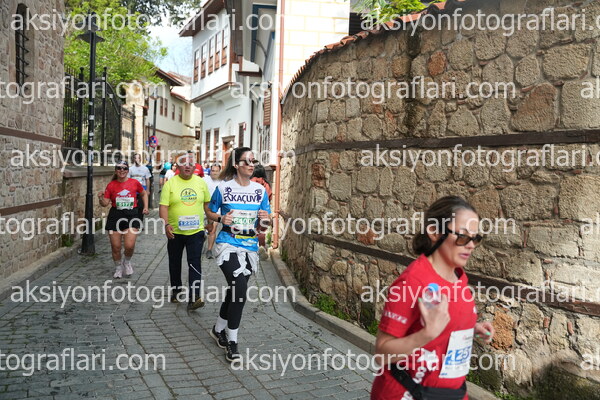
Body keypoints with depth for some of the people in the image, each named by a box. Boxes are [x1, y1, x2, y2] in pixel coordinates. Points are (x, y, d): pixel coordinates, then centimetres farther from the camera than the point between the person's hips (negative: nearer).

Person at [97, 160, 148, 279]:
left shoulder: (134, 183, 1)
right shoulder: (111, 185, 1)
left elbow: (144, 194, 19)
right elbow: (105, 203, 2)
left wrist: (145, 207, 10)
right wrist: (100, 198, -18)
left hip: (131, 216, -1)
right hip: (115, 216, 1)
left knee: (130, 245, -14)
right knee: (115, 247, 5)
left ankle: (127, 262, 20)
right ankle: (118, 268, 31)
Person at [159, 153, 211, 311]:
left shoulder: (200, 182, 3)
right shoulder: (170, 183, -5)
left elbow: (207, 203, 13)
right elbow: (163, 206, -10)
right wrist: (166, 224, -23)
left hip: (196, 231, 0)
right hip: (175, 232, 0)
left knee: (195, 263, -10)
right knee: (174, 262, 15)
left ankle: (194, 297, -12)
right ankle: (176, 291, 35)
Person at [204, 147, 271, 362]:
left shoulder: (260, 190, 5)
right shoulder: (223, 188, -3)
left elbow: (265, 224, 10)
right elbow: (209, 210, 10)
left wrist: (265, 220, -13)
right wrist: (221, 218, -10)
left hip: (250, 248, 5)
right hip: (228, 245, -5)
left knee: (235, 290, 15)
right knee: (240, 287, -20)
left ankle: (218, 329, 39)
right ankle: (232, 342, -7)